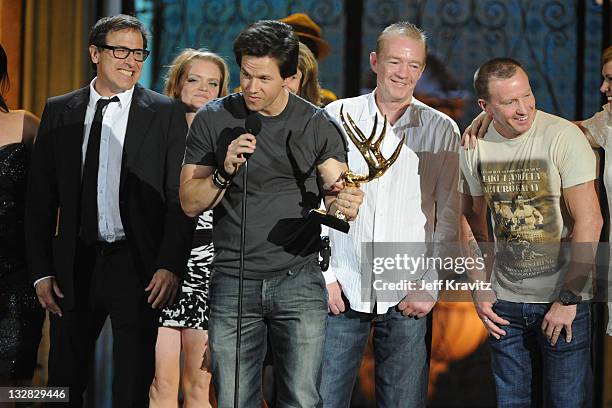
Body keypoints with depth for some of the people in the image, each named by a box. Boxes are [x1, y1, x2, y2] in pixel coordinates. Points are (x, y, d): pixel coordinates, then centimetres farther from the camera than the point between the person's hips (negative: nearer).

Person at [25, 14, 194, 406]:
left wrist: (171, 266, -11)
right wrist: (41, 270, 2)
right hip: (75, 266, 2)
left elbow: (181, 197, -2)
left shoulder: (166, 113, 1)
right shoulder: (59, 112, 7)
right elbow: (41, 197, 8)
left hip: (138, 264, -2)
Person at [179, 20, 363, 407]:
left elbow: (338, 189, 0)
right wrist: (225, 171, -15)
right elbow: (190, 203, 3)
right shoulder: (213, 120, 2)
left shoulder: (318, 125, 1)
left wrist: (343, 202, -24)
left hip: (299, 283, 0)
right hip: (232, 283, 1)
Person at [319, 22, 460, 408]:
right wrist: (324, 275, -1)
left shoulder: (442, 131, 4)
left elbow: (449, 216, 5)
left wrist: (429, 286, -2)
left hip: (407, 298, 0)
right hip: (341, 290, 0)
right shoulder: (337, 117, 4)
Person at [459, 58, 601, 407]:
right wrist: (480, 289, 5)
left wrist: (568, 299, -17)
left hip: (564, 299, -5)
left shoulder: (562, 136, -15)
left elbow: (589, 221, -17)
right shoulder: (474, 147, 1)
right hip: (505, 303, 5)